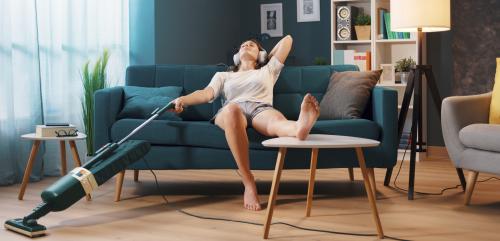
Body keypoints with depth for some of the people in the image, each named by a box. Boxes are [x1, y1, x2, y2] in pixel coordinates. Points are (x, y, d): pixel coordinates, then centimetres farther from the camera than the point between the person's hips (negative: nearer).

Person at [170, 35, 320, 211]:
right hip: (230, 113, 0)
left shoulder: (268, 70, 37)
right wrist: (183, 100, -6)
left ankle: (300, 127, -82)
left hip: (261, 109, 0)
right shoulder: (222, 75, 35)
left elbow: (287, 40, 37)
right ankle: (248, 183, -43)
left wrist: (267, 58, 48)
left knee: (277, 122, -38)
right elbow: (207, 93, 13)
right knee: (232, 109, -41)